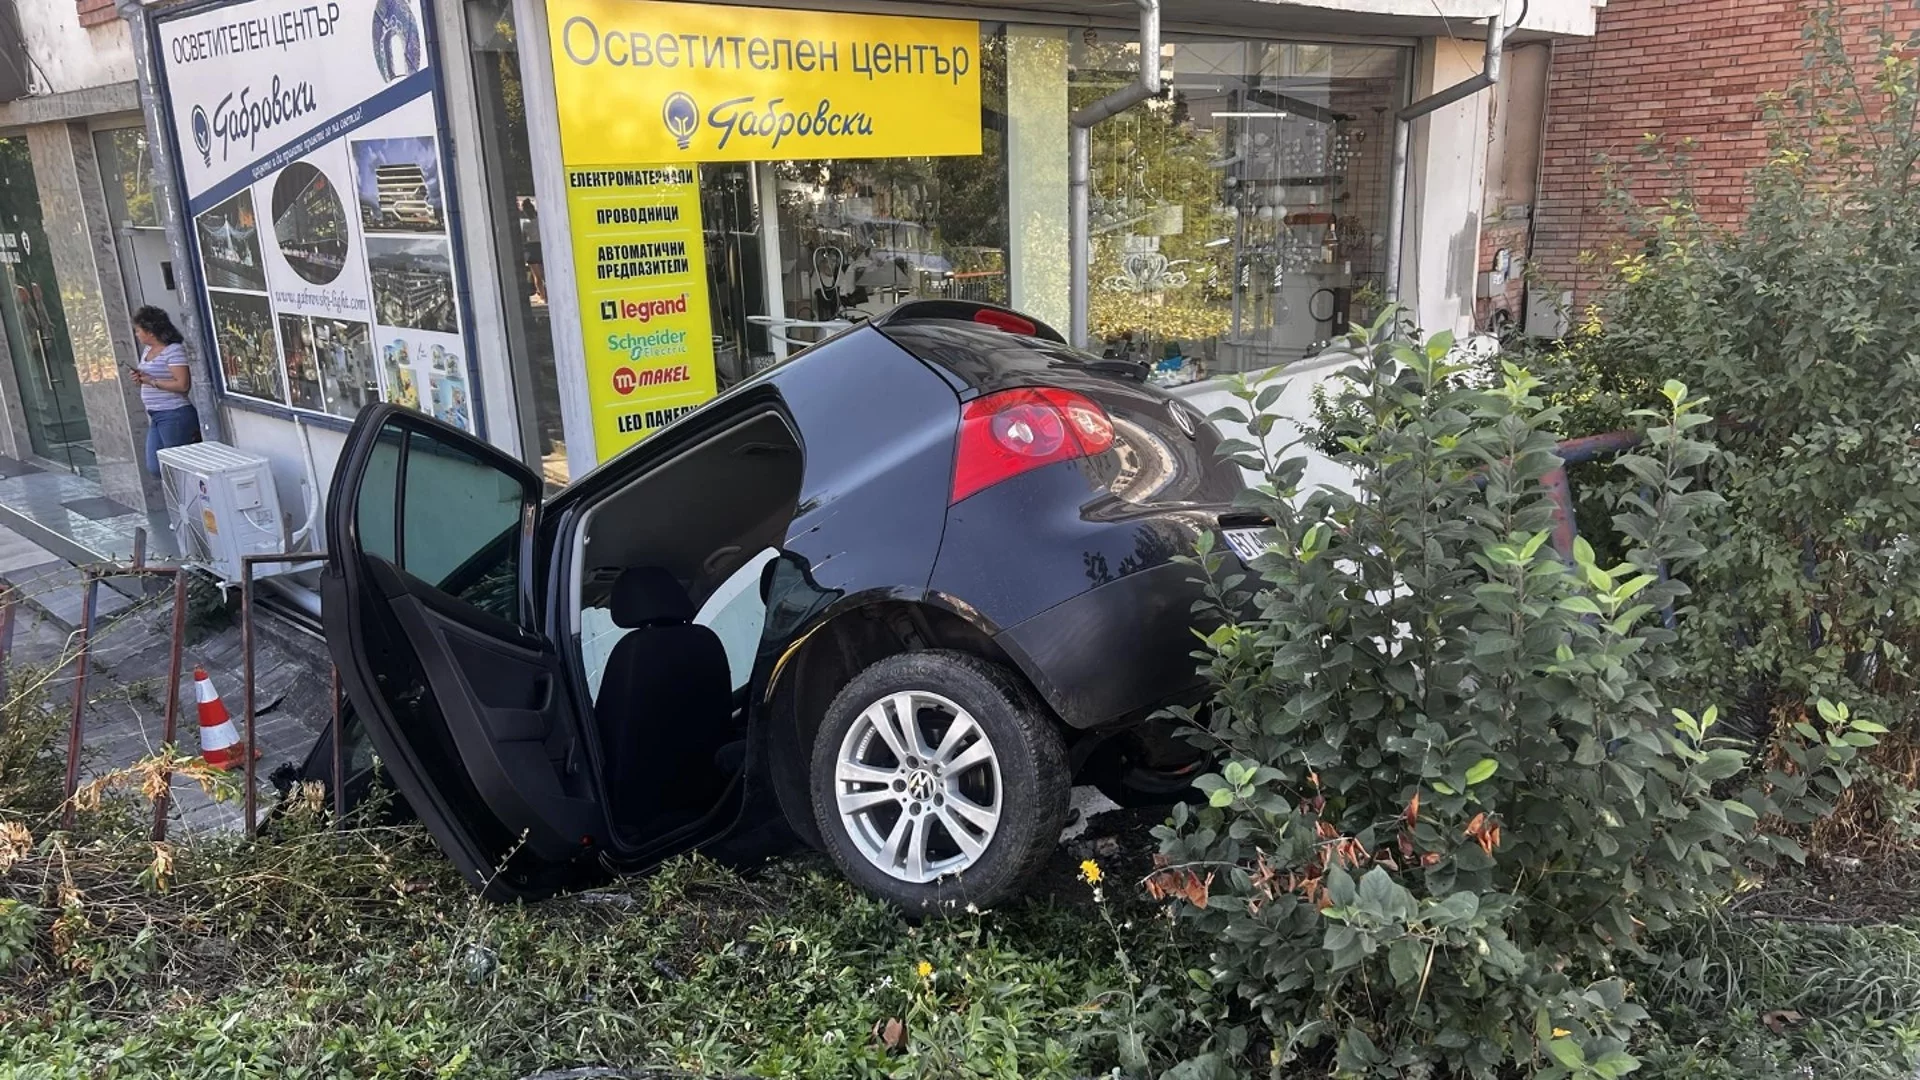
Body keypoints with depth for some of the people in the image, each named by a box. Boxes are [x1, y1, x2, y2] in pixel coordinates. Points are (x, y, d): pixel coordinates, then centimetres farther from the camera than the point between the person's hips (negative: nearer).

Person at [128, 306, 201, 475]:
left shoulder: (174, 350, -13)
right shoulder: (148, 349, 14)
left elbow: (183, 385, -20)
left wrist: (152, 381, -16)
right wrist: (140, 377, 5)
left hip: (174, 415, -9)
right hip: (155, 417, 9)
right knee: (154, 468, 6)